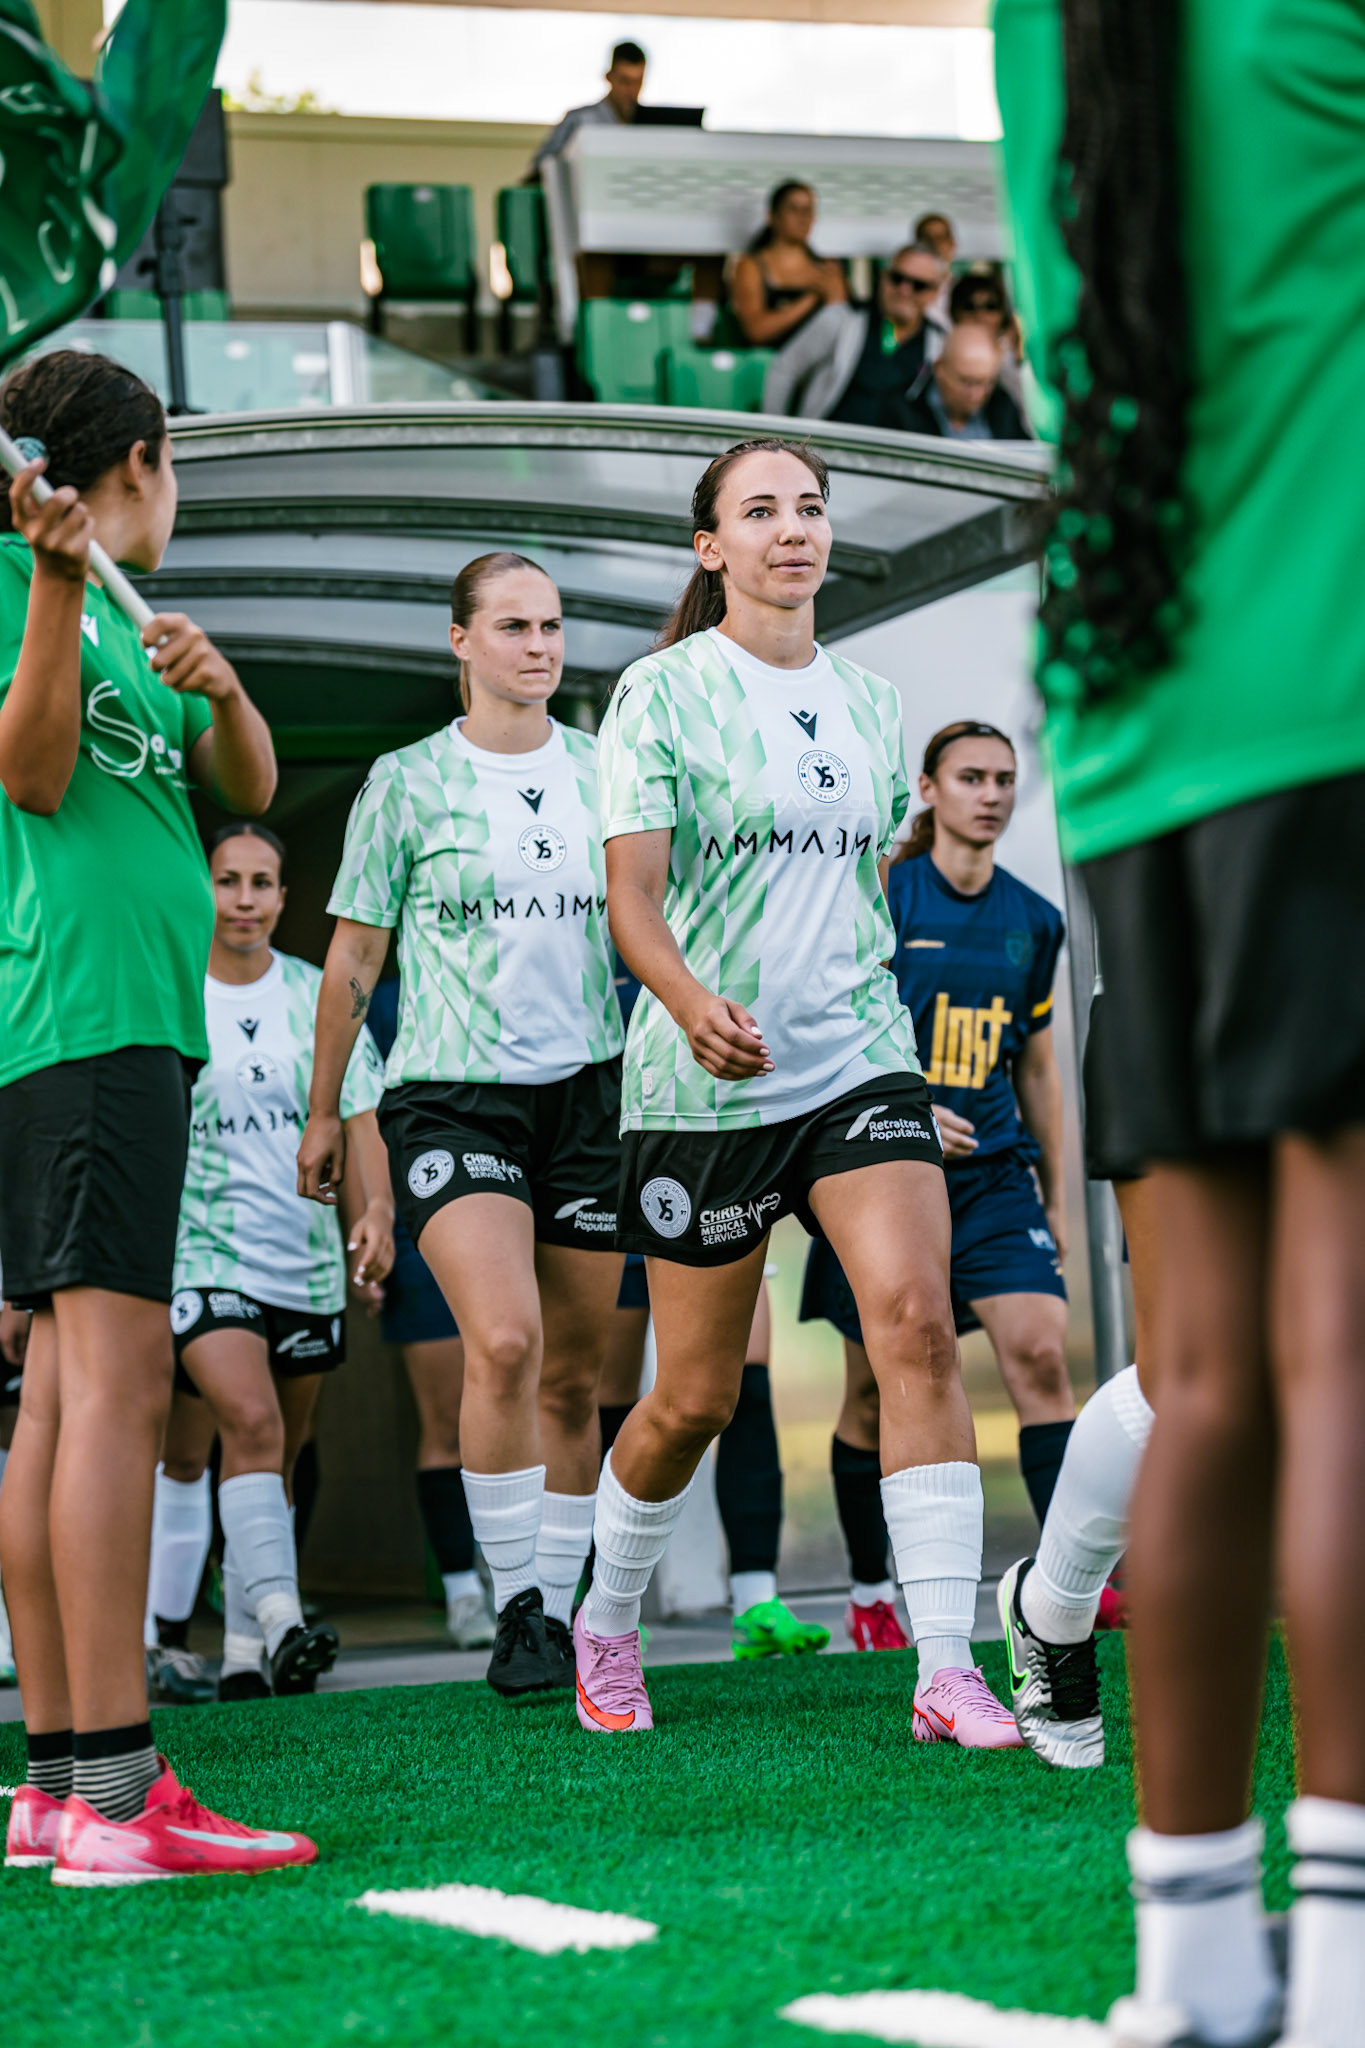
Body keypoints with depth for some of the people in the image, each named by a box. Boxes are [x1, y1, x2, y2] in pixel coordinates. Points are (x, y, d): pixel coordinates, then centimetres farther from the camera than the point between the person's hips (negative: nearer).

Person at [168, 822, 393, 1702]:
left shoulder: (318, 996, 8)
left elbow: (358, 1114, 6)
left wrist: (376, 1211, -9)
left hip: (306, 1257, 4)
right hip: (201, 1254, -4)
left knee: (278, 1452, 9)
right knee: (251, 1422, -23)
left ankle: (244, 1652, 18)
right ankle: (278, 1616, -30)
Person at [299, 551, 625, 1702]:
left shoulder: (604, 769, 9)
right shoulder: (408, 782, 0)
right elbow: (352, 960, 7)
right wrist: (325, 1113, 8)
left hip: (587, 1089, 4)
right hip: (450, 1092, -4)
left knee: (573, 1378, 6)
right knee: (504, 1340, -23)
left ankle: (561, 1610, 19)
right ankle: (516, 1606, -12)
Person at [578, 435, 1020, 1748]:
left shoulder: (871, 704, 12)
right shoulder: (663, 694, -3)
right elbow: (630, 896, -11)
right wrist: (693, 1003, -29)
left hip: (859, 1064, 3)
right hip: (706, 1085, -3)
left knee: (917, 1322, -18)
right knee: (695, 1398, 4)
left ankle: (947, 1674, -18)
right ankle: (605, 1623, 32)